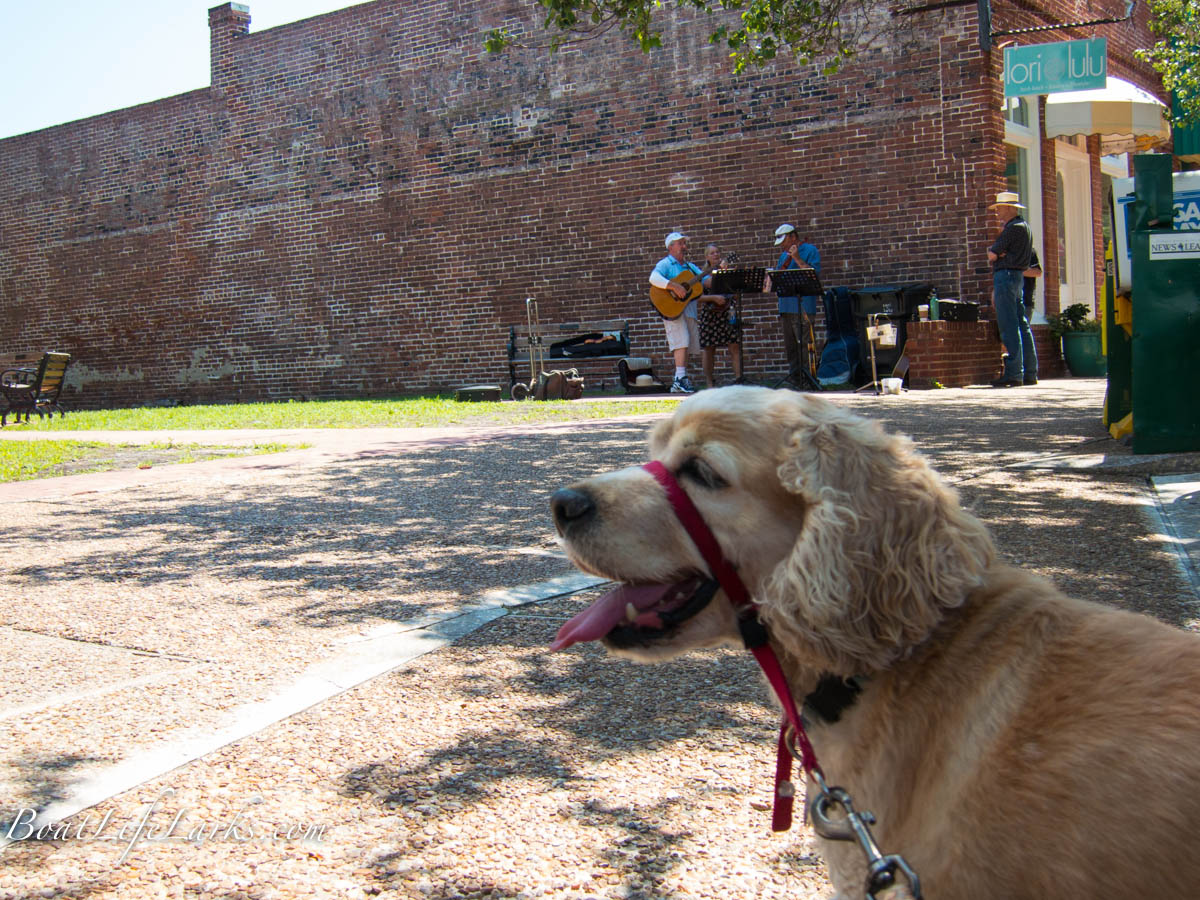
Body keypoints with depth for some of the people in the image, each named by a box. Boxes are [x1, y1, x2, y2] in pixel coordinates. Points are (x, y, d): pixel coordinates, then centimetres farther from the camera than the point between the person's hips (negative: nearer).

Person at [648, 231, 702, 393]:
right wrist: (674, 286, -30)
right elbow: (654, 278, -21)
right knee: (681, 341, -20)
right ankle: (681, 378, -24)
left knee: (687, 345, 5)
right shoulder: (665, 264, -2)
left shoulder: (690, 267, 21)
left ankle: (678, 384, 8)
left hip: (689, 308, 7)